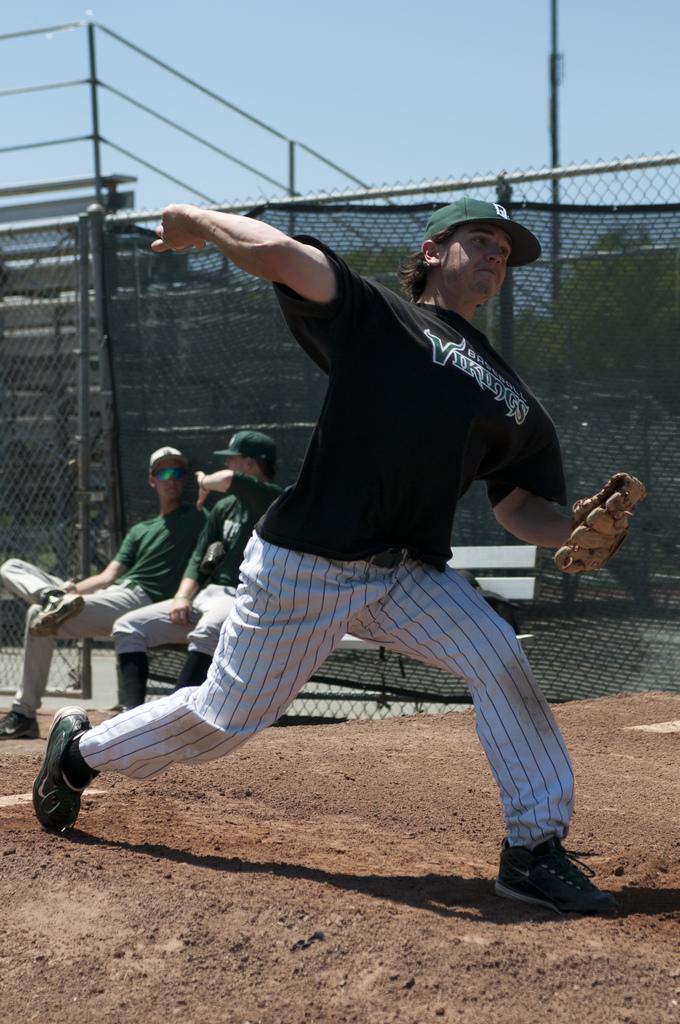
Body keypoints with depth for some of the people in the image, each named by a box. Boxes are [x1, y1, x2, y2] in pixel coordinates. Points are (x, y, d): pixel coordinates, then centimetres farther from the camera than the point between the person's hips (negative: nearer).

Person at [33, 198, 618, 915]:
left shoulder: (510, 400, 13)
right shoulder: (379, 318, -5)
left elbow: (516, 507, 12)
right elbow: (276, 254, -19)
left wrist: (577, 533, -8)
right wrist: (196, 221, -5)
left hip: (408, 574, 5)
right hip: (303, 568, -5)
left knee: (500, 660, -17)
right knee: (222, 720, 5)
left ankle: (535, 848, -8)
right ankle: (82, 751, 32)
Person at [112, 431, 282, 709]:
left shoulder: (271, 499, -8)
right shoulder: (224, 508, 18)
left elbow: (227, 479, -25)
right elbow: (199, 558, 18)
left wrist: (205, 483, -2)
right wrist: (183, 597, 0)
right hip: (207, 595, 9)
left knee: (208, 629, -42)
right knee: (128, 626, -3)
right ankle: (132, 711, -20)